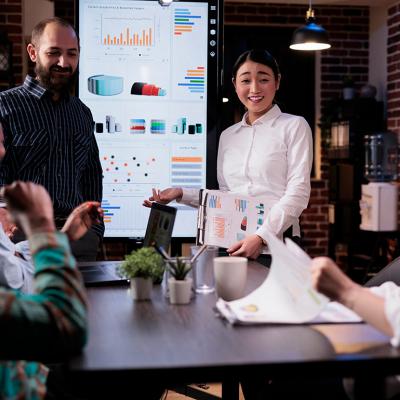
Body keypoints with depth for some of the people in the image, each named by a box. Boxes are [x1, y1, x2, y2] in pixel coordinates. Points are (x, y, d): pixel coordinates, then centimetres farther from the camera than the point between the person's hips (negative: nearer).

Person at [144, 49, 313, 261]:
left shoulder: (294, 126, 3)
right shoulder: (227, 136, 16)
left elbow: (297, 193, -6)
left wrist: (260, 237, -17)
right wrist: (181, 193, 5)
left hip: (277, 245, -3)